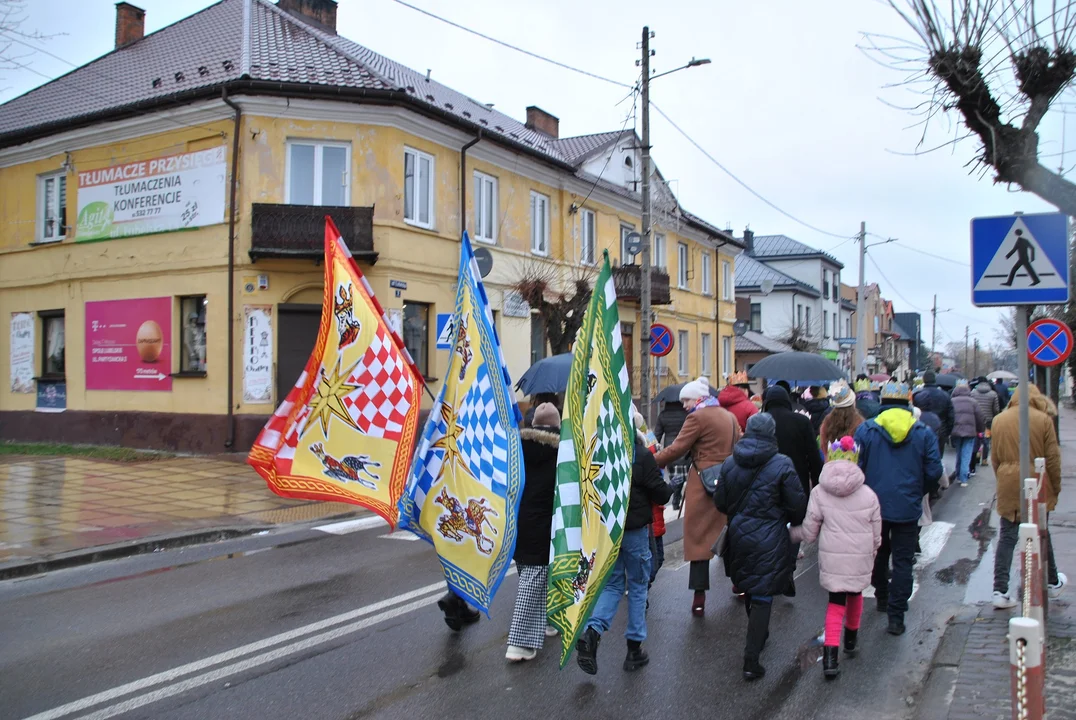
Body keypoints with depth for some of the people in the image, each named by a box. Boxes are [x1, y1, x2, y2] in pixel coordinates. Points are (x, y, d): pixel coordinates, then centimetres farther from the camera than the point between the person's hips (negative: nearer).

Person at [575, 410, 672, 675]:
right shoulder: (642, 455, -15)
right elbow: (661, 494, -10)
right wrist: (670, 487, 11)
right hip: (635, 530, -4)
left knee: (612, 584, 14)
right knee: (638, 586, 11)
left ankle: (591, 631, -9)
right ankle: (635, 648, 15)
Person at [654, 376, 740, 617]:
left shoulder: (698, 417, -10)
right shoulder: (730, 417, 13)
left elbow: (676, 449, -14)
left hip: (703, 484, -7)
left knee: (698, 538, -3)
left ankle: (699, 597, -6)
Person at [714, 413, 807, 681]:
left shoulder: (729, 463, -1)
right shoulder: (782, 465, -14)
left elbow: (720, 502, 5)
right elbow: (798, 506, -10)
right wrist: (791, 521, 12)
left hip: (738, 536, 5)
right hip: (769, 541, -5)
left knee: (749, 589, 23)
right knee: (762, 596, 0)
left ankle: (758, 636, 42)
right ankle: (751, 659, -1)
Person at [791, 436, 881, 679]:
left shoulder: (819, 493, -9)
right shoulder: (869, 495, -5)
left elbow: (808, 533, -5)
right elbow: (877, 535, 3)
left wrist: (791, 533, 16)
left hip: (832, 559, -1)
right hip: (861, 559, 1)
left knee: (836, 603, 9)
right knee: (855, 595, 25)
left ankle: (830, 654, -6)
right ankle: (851, 637, 47)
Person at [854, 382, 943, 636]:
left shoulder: (866, 429, -6)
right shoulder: (923, 432, -3)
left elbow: (855, 468, -7)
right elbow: (934, 472, -3)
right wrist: (918, 493, 14)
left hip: (874, 507, 1)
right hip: (907, 508, -1)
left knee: (878, 553, 21)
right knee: (902, 561, 5)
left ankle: (882, 598, 38)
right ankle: (896, 616, 3)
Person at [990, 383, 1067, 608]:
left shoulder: (999, 420, 1)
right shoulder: (1043, 419, -8)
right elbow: (1052, 457, -4)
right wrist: (1056, 486, 7)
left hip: (1008, 486, 2)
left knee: (1007, 537, 4)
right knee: (1041, 535, 15)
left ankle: (1000, 591, -1)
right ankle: (1052, 583, 34)